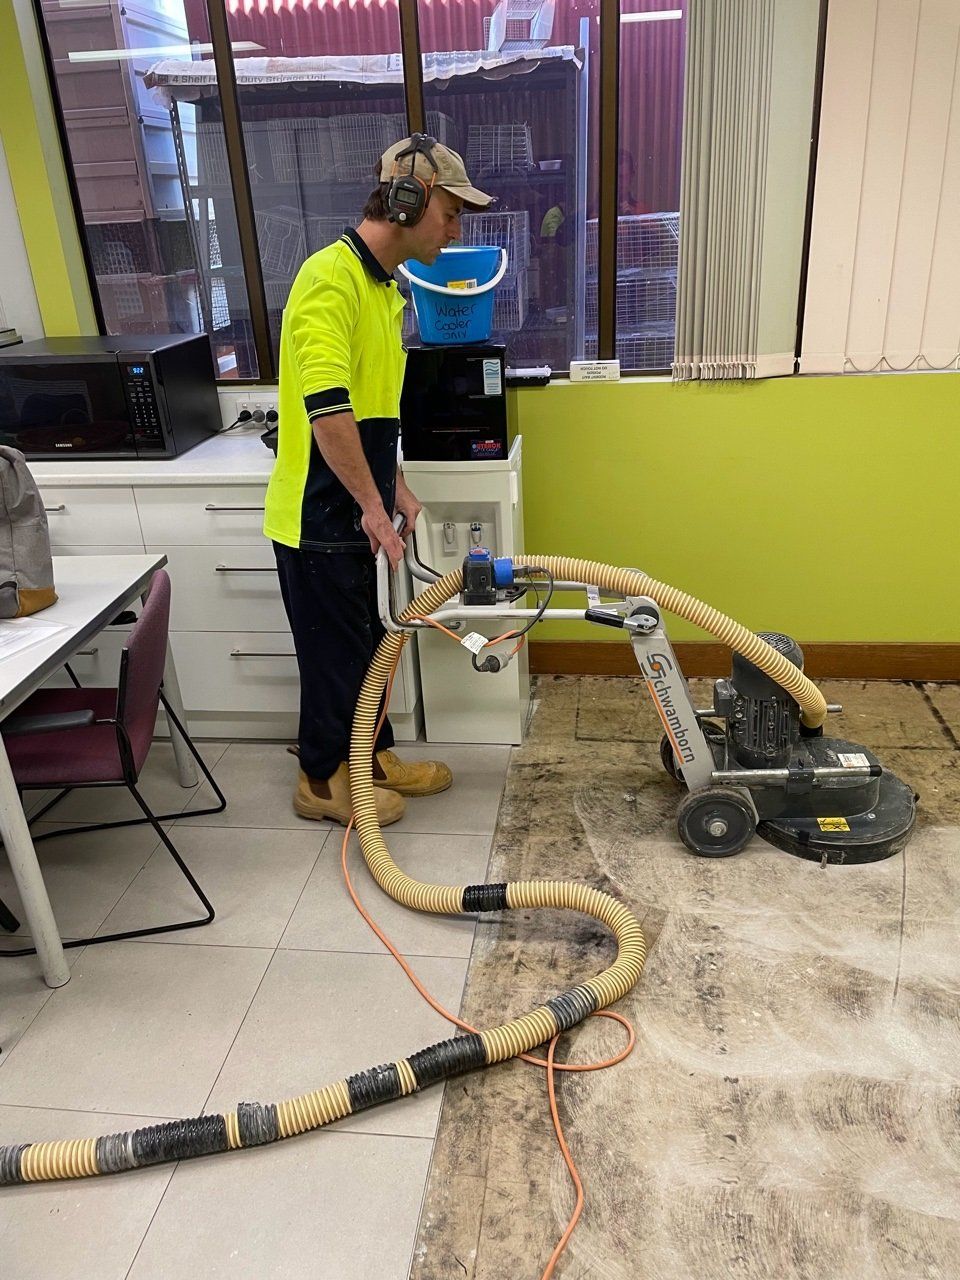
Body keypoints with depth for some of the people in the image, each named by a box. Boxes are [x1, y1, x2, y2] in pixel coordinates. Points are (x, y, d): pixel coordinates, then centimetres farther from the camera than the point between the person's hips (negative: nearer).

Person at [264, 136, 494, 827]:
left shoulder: (384, 286, 13)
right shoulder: (331, 277, -19)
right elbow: (327, 408, -29)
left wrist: (395, 487, 13)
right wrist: (373, 505, -24)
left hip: (355, 514, 9)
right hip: (319, 517, -9)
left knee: (367, 641, 19)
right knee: (333, 649, 5)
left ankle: (374, 755, 36)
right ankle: (323, 779, 24)